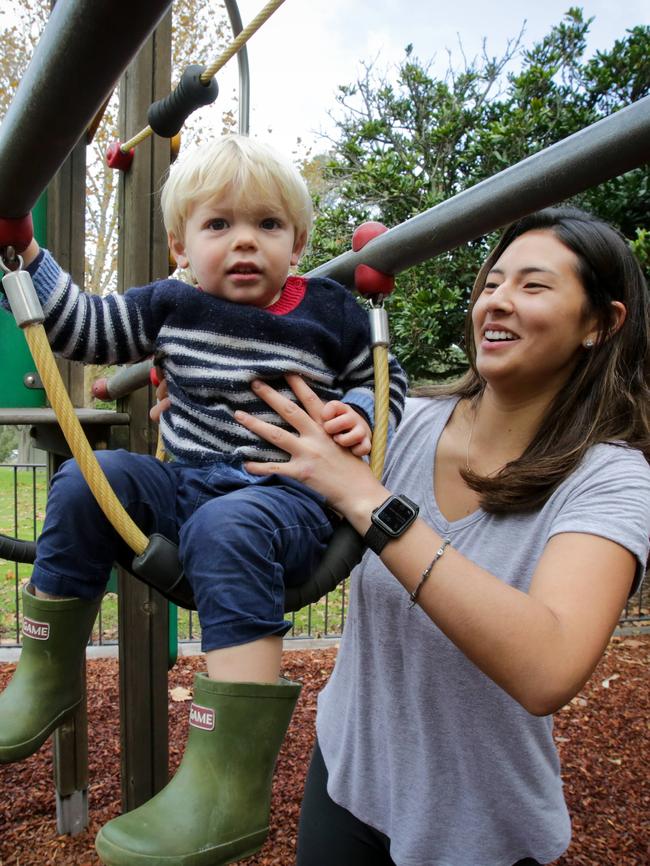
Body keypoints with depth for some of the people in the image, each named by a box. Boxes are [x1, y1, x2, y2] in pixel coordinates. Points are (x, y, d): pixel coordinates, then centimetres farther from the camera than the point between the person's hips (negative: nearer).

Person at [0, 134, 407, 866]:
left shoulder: (331, 315, 0)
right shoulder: (169, 306, 7)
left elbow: (385, 384, 10)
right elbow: (81, 327, 14)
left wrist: (358, 416, -12)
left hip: (287, 498, -4)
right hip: (183, 486, 5)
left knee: (226, 528, -38)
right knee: (86, 482, -16)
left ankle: (229, 789, -38)